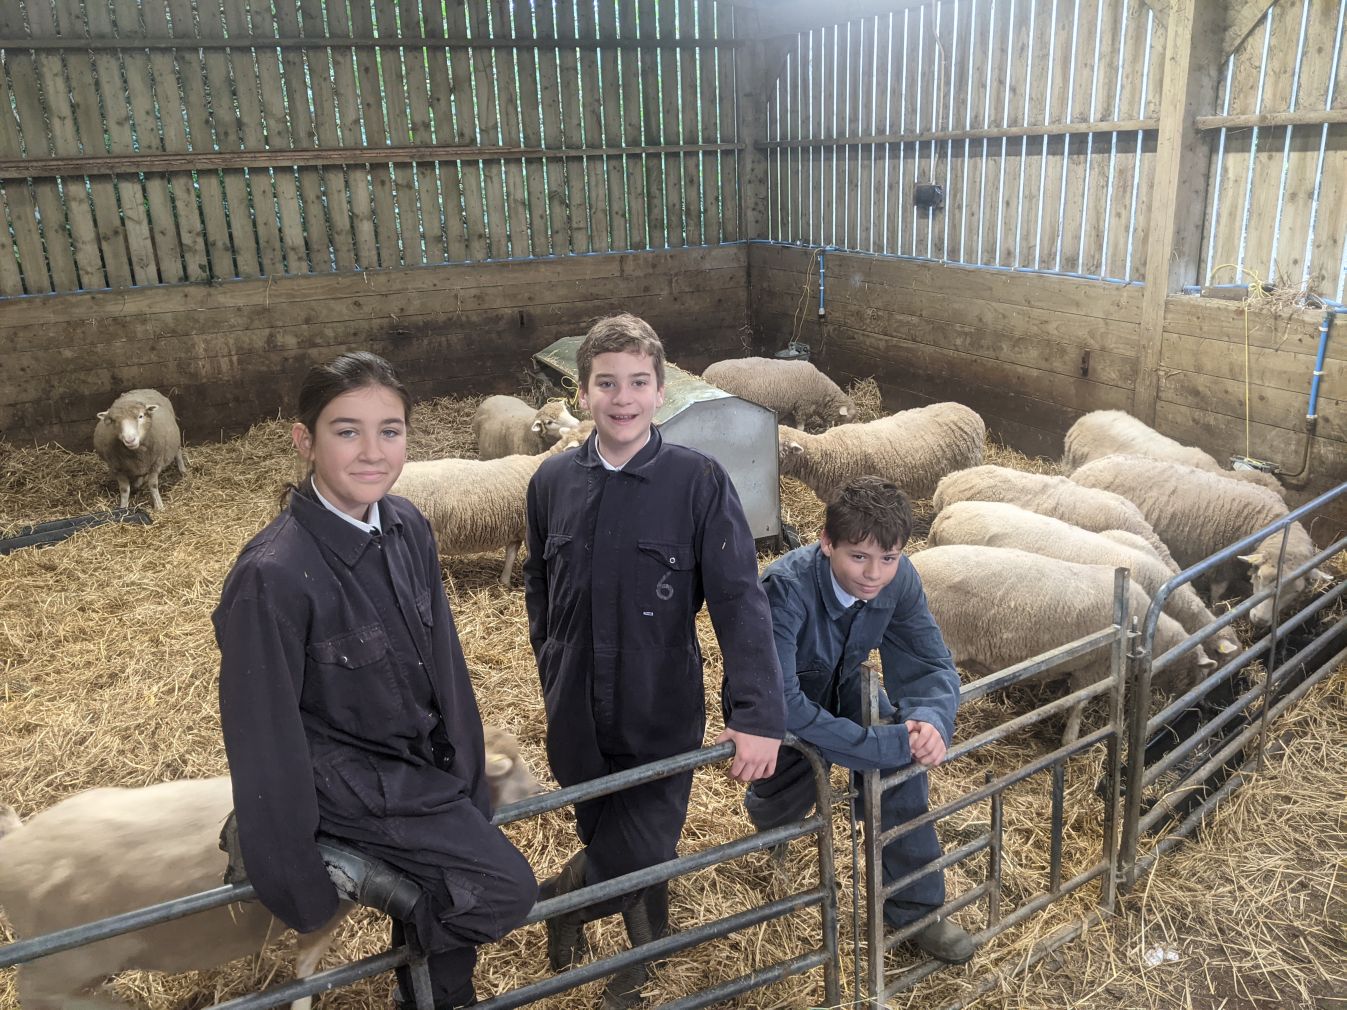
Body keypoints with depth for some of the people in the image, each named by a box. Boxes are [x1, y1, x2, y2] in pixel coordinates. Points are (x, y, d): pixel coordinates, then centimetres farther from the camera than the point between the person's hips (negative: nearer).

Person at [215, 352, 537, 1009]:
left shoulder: (407, 529, -7)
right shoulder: (273, 577, -27)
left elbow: (442, 661, 2)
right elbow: (265, 740, -19)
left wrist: (470, 789, 7)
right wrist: (297, 887, -11)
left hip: (423, 763, 6)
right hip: (353, 786, -6)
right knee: (507, 891, -9)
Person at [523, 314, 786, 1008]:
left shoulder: (698, 481, -13)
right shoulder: (553, 481, -2)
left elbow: (740, 601, -17)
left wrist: (757, 715, -24)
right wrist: (553, 672, 12)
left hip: (664, 718, -2)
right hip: (577, 721, 3)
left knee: (636, 858, -2)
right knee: (614, 853, 14)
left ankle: (559, 900, 31)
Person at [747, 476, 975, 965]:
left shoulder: (899, 579, -23)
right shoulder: (786, 586, -40)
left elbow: (931, 664, -16)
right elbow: (781, 703, -45)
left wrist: (930, 719, -39)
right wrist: (887, 744, -45)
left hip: (841, 686, 4)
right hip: (778, 706, -3)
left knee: (904, 752, -15)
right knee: (783, 809, -7)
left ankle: (913, 907, 4)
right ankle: (769, 803, 35)